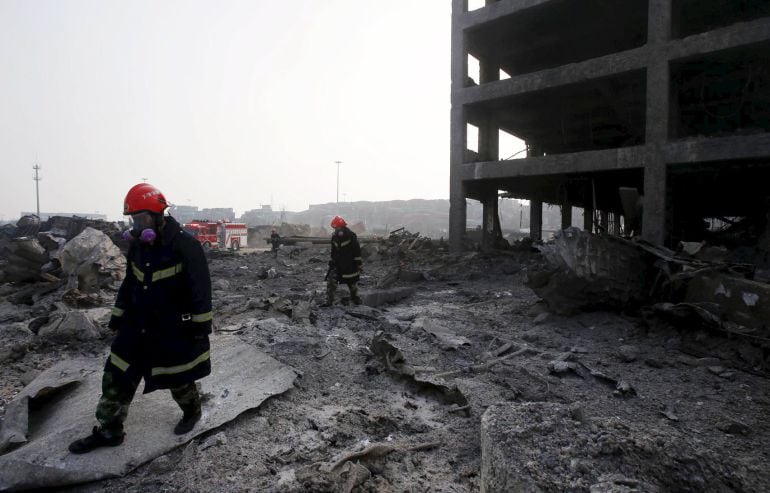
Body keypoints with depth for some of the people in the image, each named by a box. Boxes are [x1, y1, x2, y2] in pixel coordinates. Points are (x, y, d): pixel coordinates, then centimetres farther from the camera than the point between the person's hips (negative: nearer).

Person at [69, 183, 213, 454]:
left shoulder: (185, 245, -21)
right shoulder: (136, 246, 2)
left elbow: (200, 288, -18)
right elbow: (129, 284, 14)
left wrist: (201, 326, -16)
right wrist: (118, 318, 17)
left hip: (175, 330, -6)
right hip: (137, 327, 7)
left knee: (179, 380, 11)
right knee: (116, 379, 11)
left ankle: (192, 412, 40)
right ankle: (109, 431, 30)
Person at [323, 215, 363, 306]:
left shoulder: (351, 236, -14)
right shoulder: (334, 237, 2)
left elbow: (357, 251, -12)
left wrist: (359, 264, -12)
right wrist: (332, 262, 16)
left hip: (350, 265, -4)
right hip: (337, 264, 4)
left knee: (352, 282, 10)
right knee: (331, 281, -10)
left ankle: (356, 299, 32)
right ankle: (329, 301, -6)